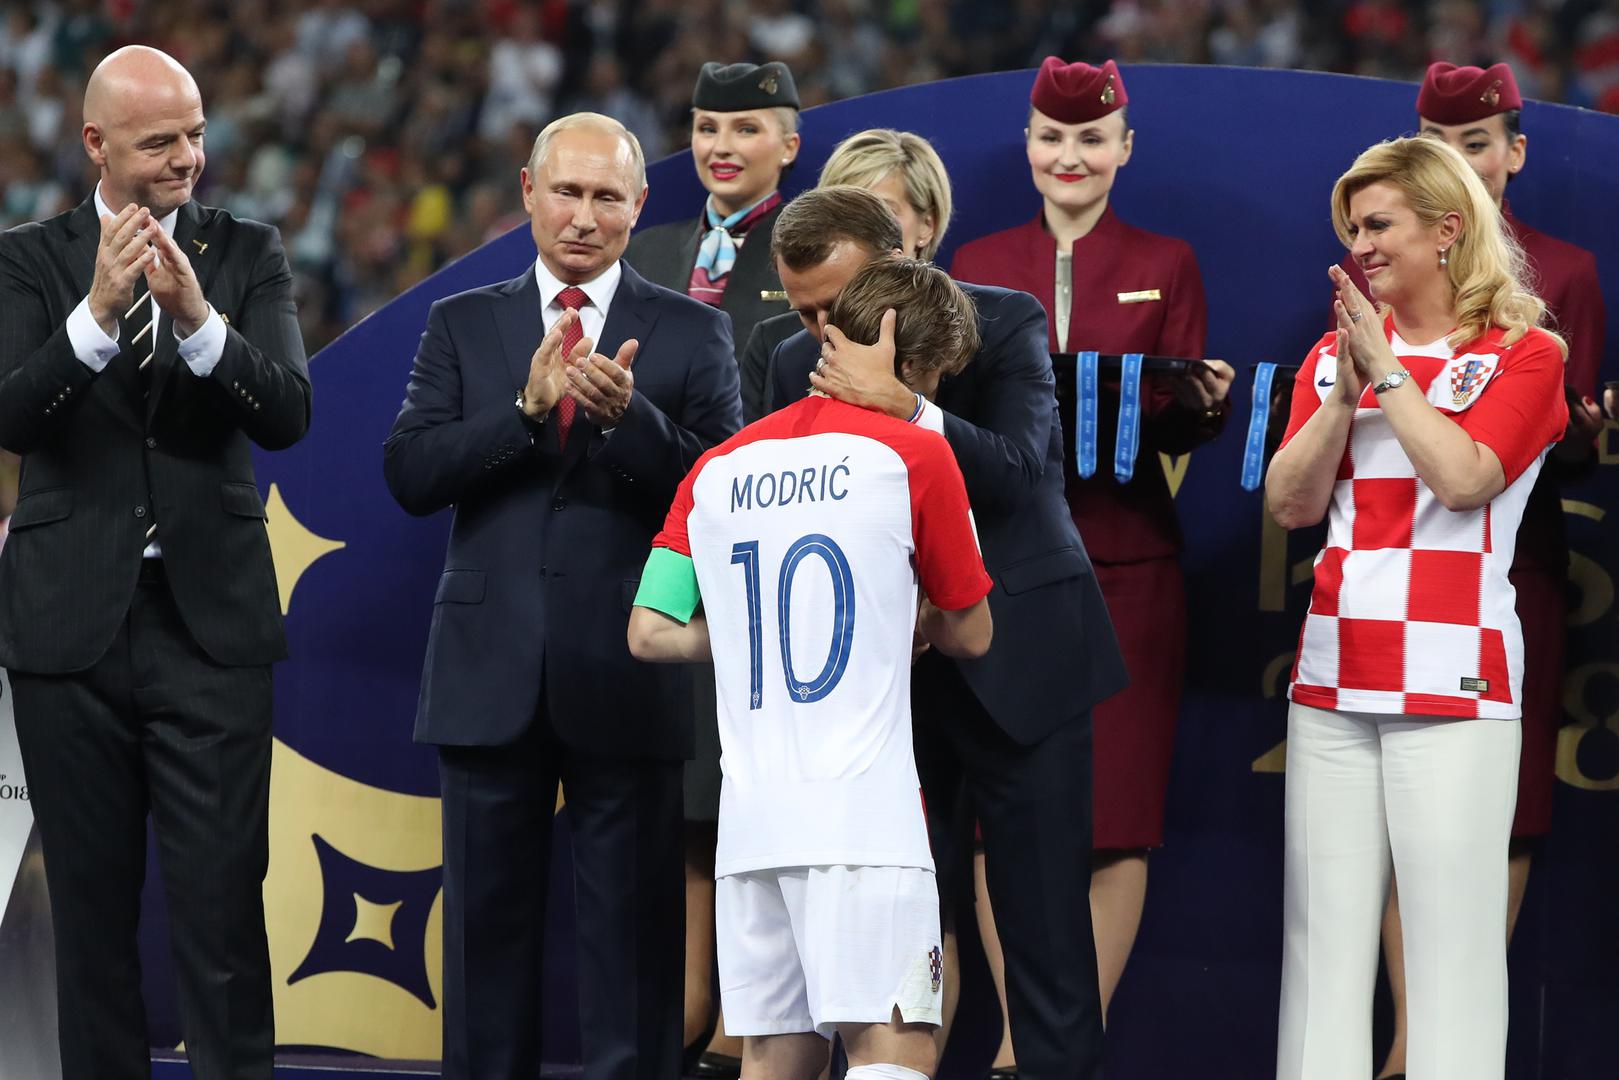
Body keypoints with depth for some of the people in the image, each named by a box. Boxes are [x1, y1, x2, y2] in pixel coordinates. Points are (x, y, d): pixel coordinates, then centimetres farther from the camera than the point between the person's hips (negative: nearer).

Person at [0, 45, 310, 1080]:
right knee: (91, 910, 8)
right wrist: (97, 312, -25)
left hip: (212, 617, -1)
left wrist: (198, 317, -24)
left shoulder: (248, 254, 4)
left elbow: (288, 414, -8)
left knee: (223, 907, -6)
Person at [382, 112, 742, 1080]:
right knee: (489, 922, 7)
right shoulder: (462, 326, 10)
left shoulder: (692, 332, 5)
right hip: (493, 673, 2)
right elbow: (410, 474, -2)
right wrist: (526, 409, -15)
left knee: (633, 925, 1)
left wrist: (628, 416, -20)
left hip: (623, 675, -2)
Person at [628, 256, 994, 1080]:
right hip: (862, 817, -5)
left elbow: (650, 633, 11)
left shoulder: (717, 469, 12)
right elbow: (970, 633, 8)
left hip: (750, 820, 6)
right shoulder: (913, 454, -2)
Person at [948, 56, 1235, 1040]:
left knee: (1119, 815, -5)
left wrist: (1207, 404, -17)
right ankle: (1021, 1035, 4)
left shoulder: (1167, 265, 10)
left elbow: (1183, 431, 4)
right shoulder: (979, 266, 12)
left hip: (1124, 566, -1)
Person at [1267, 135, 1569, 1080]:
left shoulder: (1522, 355, 3)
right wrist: (1346, 390, -6)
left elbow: (1463, 476, -13)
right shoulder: (1334, 354, 16)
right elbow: (1290, 503, 5)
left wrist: (1387, 369, -8)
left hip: (1451, 682, -5)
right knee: (1324, 929, 2)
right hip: (1335, 680, 5)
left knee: (1452, 929, -8)